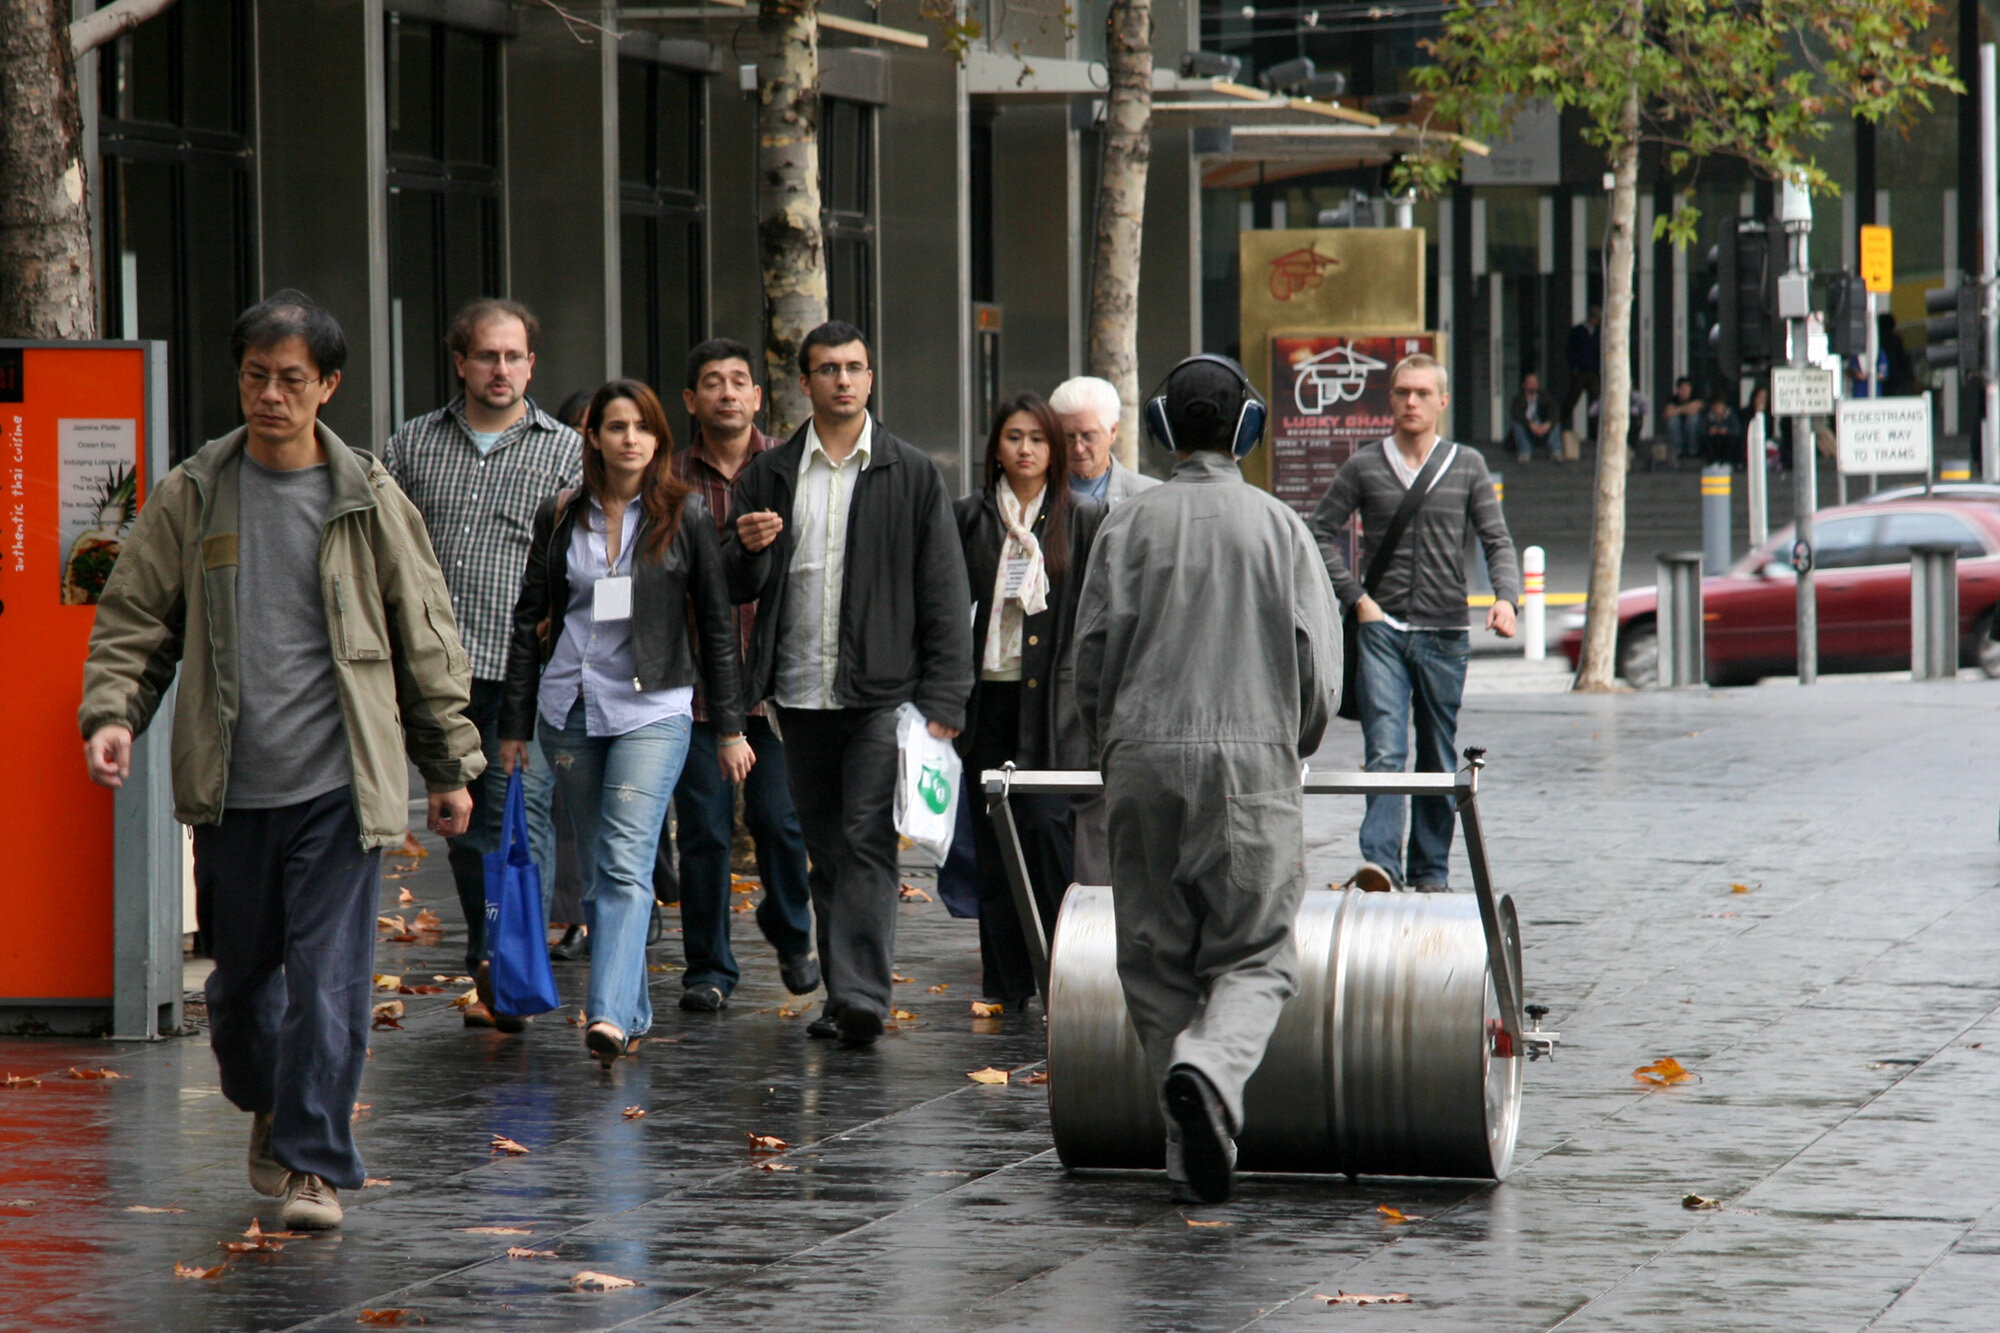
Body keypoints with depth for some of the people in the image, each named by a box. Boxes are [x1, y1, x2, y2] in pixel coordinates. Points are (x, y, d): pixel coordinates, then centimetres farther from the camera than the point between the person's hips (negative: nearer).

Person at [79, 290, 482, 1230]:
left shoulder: (369, 501, 3)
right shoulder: (191, 498, 4)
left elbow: (426, 637, 10)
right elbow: (132, 617, 9)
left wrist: (452, 764, 11)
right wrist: (112, 713, -9)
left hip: (340, 782, -2)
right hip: (231, 787, 2)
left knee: (330, 977, -8)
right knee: (241, 974, 11)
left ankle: (314, 1162, -2)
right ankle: (268, 1108, 37)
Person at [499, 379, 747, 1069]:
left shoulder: (684, 517, 2)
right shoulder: (560, 517, 7)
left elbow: (716, 625, 5)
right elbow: (530, 619, 12)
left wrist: (730, 727, 3)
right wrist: (515, 721, 9)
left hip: (652, 709, -3)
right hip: (570, 708, 3)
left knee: (625, 863, -17)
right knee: (596, 872, 8)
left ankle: (609, 1016, -26)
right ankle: (633, 1009, 19)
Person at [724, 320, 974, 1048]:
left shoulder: (913, 475, 3)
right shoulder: (768, 475, 9)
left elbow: (945, 597, 1)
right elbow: (739, 589, 11)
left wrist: (942, 701, -7)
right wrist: (749, 550, -13)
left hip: (882, 693, -3)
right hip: (801, 693, 3)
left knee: (868, 843, -12)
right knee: (826, 852, 9)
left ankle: (862, 995, -19)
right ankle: (839, 995, 16)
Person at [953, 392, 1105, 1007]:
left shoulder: (1083, 519, 6)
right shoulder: (968, 517, 9)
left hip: (1055, 697, -2)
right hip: (986, 696, 2)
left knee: (1046, 824, -13)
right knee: (992, 841, 3)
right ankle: (1005, 984, 10)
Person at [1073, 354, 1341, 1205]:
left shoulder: (1128, 526, 4)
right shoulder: (1278, 527, 2)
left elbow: (1092, 655, 3)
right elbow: (1317, 665, 1)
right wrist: (1293, 749, 19)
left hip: (1144, 760, 1)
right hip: (1253, 759, -1)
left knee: (1158, 959, 8)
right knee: (1255, 954, 3)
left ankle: (1193, 1149, 6)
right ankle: (1209, 1069, -27)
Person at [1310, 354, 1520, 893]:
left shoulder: (1467, 466, 8)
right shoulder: (1364, 468, 6)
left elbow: (1497, 540, 6)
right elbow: (1321, 532, 9)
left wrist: (1505, 597, -12)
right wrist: (1355, 597, -1)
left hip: (1444, 632, 2)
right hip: (1382, 628, -1)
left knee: (1438, 760, 7)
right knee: (1384, 750, -16)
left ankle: (1431, 870, 15)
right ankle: (1380, 861, -24)